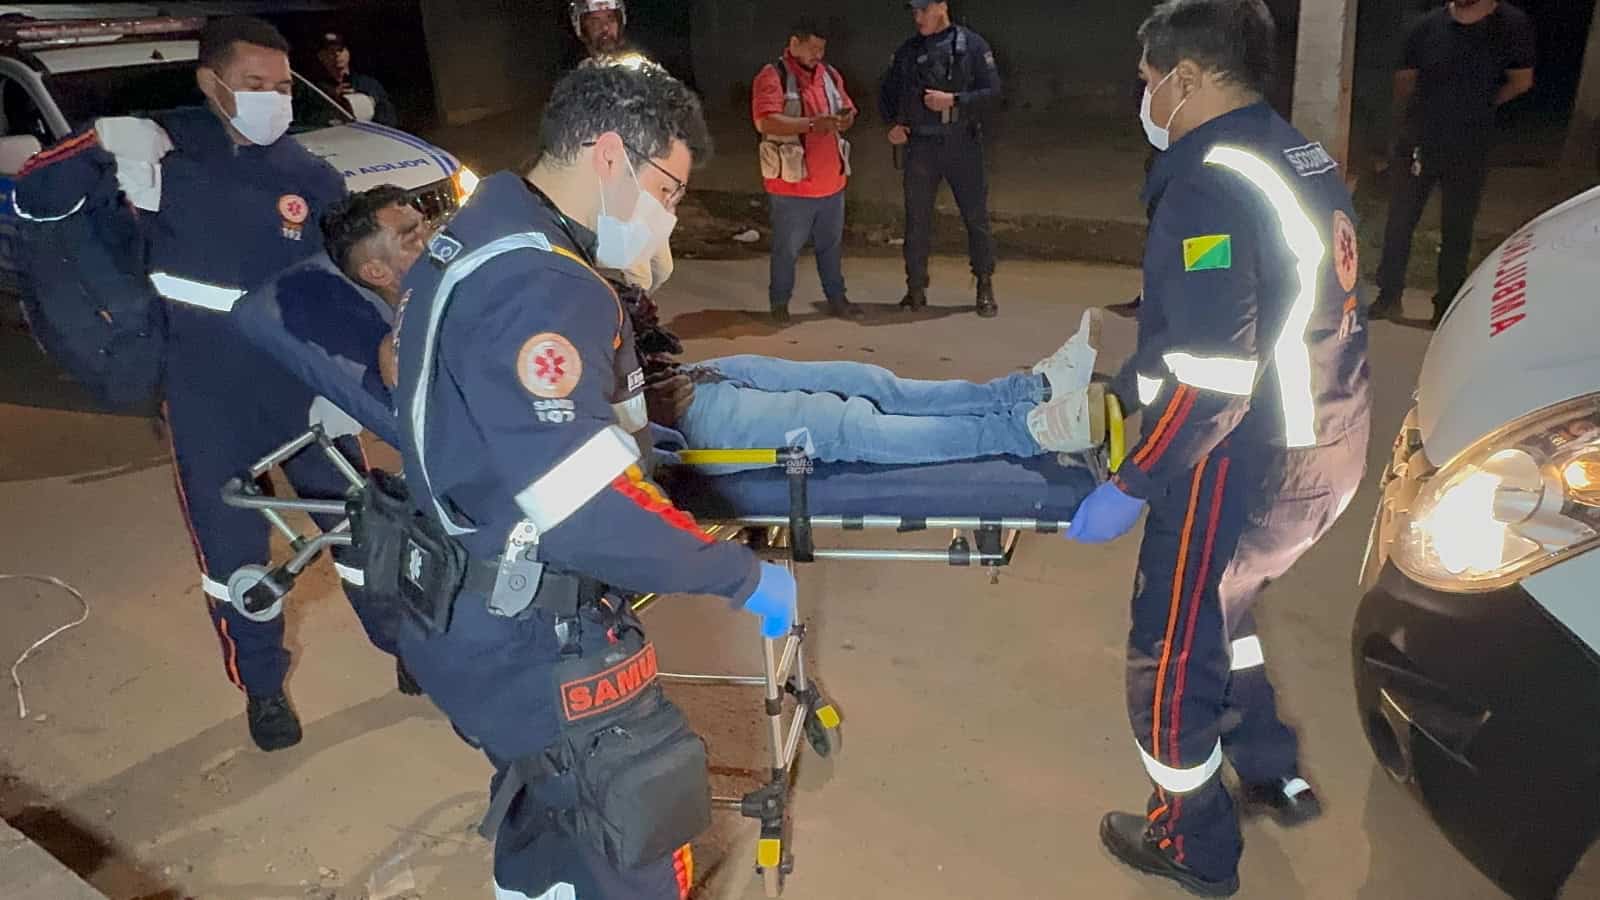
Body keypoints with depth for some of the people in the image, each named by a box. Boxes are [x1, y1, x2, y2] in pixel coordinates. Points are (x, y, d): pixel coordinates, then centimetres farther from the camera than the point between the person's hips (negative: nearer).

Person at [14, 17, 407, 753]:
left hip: (301, 384, 1)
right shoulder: (159, 148, -6)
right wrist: (103, 147, -24)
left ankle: (405, 646, 29)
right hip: (207, 396, -1)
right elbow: (35, 200, -7)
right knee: (230, 545, 8)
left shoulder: (311, 178, -2)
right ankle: (263, 686, 28)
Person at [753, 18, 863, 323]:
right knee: (787, 248, 5)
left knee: (832, 244, 15)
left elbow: (848, 113, 20)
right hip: (792, 183, -6)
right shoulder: (772, 77, -10)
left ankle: (837, 298, 27)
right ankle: (780, 303, 19)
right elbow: (765, 122, -23)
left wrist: (845, 119, -7)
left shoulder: (830, 74, 12)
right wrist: (812, 123, -28)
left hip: (831, 181, 6)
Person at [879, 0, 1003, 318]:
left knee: (976, 216, 1)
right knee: (917, 220, 5)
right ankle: (916, 290, 15)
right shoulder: (907, 51, 9)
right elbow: (887, 95, 17)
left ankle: (985, 289, 13)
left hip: (962, 145, -3)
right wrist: (892, 124, -1)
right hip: (920, 146, 3)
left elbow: (993, 93, -6)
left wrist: (954, 100, -19)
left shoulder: (972, 45, -1)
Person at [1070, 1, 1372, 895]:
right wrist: (1132, 388, 22)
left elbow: (1209, 382, -28)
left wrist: (1129, 486, -17)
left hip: (1246, 468, -9)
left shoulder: (1209, 188, -22)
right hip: (1324, 451, 9)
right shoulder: (1302, 157, 9)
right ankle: (1275, 774, 46)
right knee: (1219, 611, 30)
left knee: (1172, 653, 10)